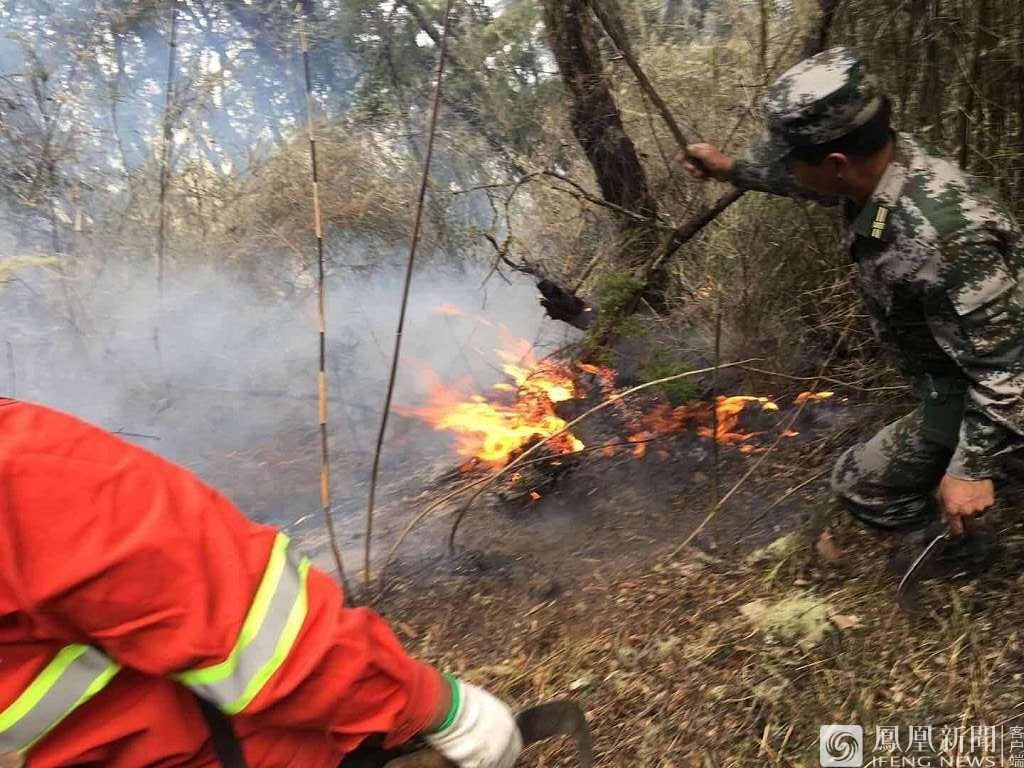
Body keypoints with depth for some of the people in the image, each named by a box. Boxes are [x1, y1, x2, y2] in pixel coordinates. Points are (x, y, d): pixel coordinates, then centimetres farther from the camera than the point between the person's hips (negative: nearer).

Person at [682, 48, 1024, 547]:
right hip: (953, 369, 8)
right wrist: (732, 170, 20)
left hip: (974, 393, -8)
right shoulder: (881, 162, -14)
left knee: (861, 484, 2)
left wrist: (971, 468, -28)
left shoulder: (943, 239, -41)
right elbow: (806, 181, 10)